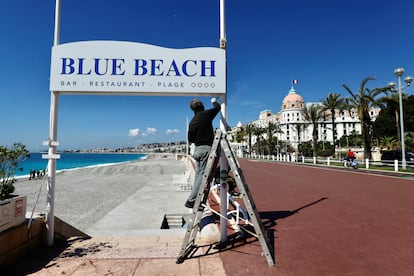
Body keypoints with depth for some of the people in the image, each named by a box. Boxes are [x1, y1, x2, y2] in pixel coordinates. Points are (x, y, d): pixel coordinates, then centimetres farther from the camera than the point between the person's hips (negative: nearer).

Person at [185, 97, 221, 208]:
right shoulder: (206, 114, -5)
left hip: (197, 149, 7)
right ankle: (191, 201, -6)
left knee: (198, 174, 14)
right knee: (202, 175, -6)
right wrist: (214, 101, 32)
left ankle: (195, 199, 19)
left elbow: (190, 140, 13)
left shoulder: (192, 121, 10)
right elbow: (217, 107, 12)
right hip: (206, 148, -7)